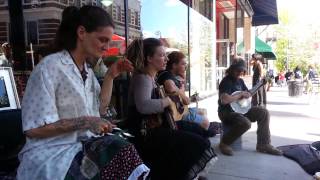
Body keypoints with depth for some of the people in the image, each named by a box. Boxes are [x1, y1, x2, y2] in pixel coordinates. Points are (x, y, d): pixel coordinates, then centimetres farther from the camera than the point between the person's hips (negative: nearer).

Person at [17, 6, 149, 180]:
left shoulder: (88, 70, 11)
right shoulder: (49, 67, -13)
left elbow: (99, 109, 16)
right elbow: (33, 128, -14)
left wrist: (110, 76, 6)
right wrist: (85, 122, -22)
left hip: (86, 143, 7)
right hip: (54, 151, -6)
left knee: (126, 151, -20)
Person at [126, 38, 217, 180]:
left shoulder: (150, 77, 15)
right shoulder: (143, 78, -16)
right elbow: (143, 106, -36)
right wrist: (168, 100, -22)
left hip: (154, 128, 10)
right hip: (145, 134, -10)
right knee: (196, 144, -16)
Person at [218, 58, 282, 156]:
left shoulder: (240, 80, 12)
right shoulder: (226, 81, -17)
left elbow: (248, 94, 22)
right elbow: (224, 100, -32)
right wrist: (240, 94, -21)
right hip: (227, 112, -9)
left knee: (264, 112, -1)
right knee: (245, 123, -35)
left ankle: (263, 144, 2)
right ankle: (224, 143, -14)